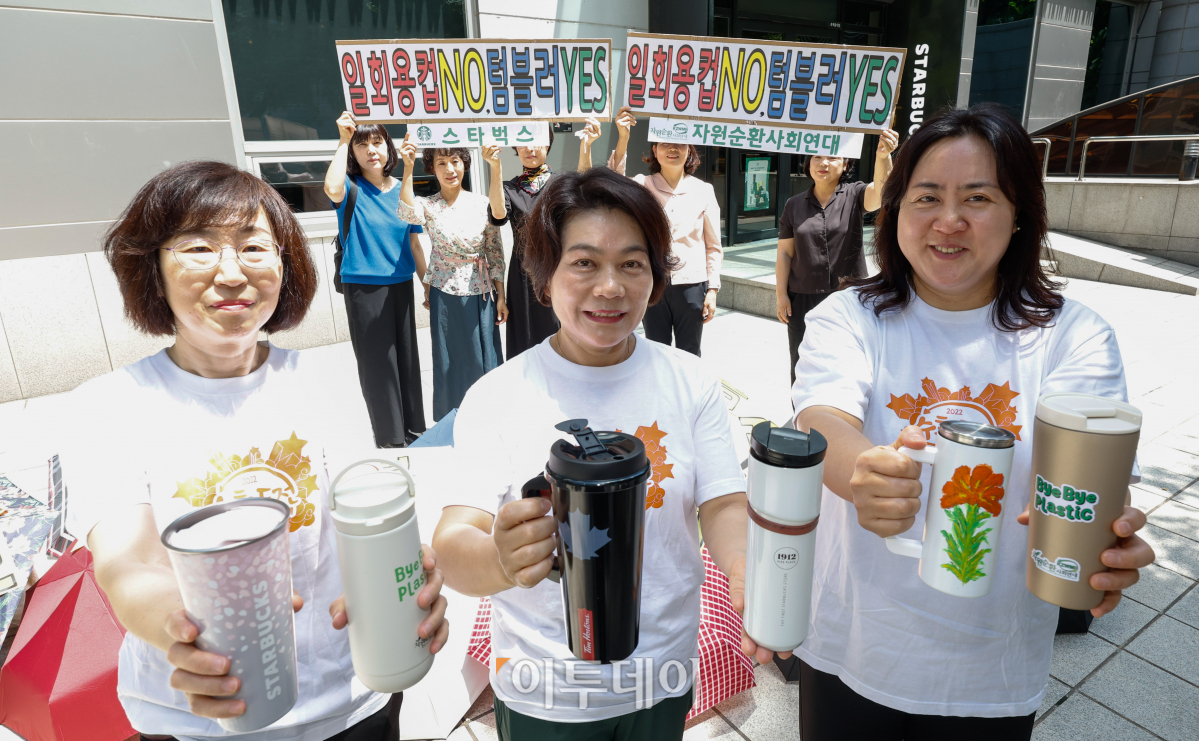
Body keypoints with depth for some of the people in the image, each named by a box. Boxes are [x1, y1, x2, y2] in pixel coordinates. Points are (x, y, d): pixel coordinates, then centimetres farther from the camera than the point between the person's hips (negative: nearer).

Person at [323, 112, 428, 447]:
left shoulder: (402, 191, 6)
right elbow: (333, 189, -29)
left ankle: (414, 428, 25)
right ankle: (389, 437, 14)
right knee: (377, 362, 2)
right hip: (363, 289, -3)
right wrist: (344, 140, -20)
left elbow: (414, 244, 11)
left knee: (407, 357, 11)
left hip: (401, 286, 4)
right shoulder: (352, 188, -4)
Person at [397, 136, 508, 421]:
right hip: (446, 294, -1)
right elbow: (408, 213, -27)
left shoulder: (482, 203, -1)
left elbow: (496, 253, 1)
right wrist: (408, 167, -35)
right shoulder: (428, 206, -2)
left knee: (486, 361, 8)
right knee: (451, 362, 8)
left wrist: (500, 296, -2)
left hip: (481, 294, 1)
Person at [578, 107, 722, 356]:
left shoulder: (703, 190, 2)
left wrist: (712, 289, 0)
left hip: (691, 285, 1)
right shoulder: (642, 185, 0)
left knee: (689, 355, 10)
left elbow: (714, 246, 4)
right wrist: (623, 139, -29)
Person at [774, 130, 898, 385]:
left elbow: (880, 191, -22)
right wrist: (781, 295, 0)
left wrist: (882, 157, -41)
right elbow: (784, 253, 5)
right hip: (803, 299, 2)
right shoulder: (794, 205, 6)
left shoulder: (855, 195, 1)